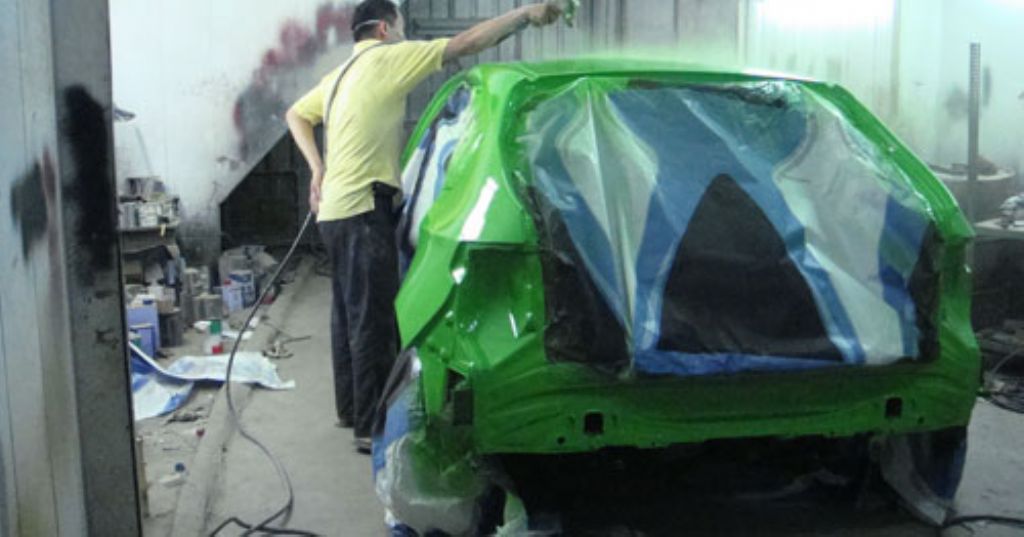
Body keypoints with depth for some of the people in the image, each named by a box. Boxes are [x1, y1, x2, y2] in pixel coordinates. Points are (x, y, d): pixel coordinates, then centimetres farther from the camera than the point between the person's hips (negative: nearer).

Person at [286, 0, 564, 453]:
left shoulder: (342, 73, 19)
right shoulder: (384, 58, -6)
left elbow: (296, 114, 25)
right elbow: (463, 45, -11)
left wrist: (318, 168, 15)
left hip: (336, 208, 10)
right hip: (363, 209, -10)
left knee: (348, 312, 16)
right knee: (372, 319, -7)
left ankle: (350, 407, 27)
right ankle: (372, 426, -3)